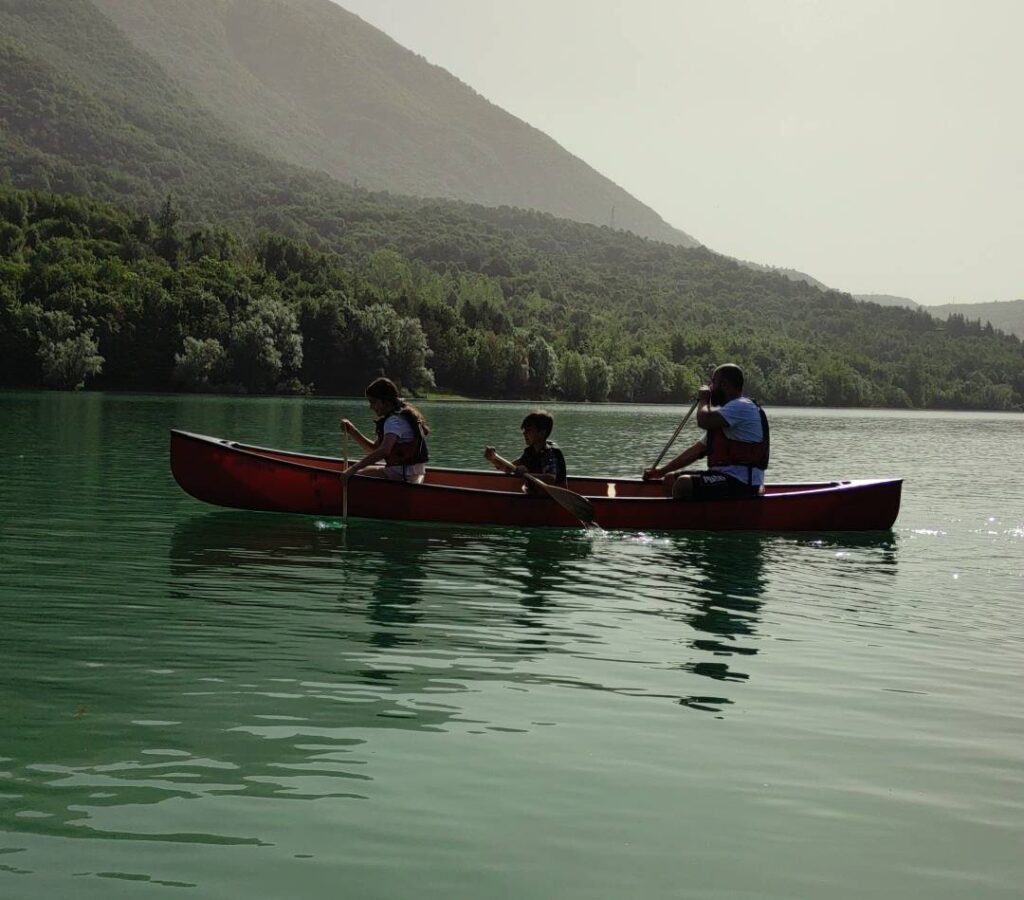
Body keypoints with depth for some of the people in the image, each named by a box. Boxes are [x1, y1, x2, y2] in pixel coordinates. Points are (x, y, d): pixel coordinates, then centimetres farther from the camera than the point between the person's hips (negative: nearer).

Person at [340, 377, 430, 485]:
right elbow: (374, 449, 15)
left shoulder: (394, 421, -17)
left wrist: (354, 468, -35)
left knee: (354, 477, -6)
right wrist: (352, 431, 4)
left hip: (404, 477, -10)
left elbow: (383, 451, -34)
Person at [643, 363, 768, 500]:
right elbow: (698, 449, 23)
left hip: (742, 485, -10)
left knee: (684, 483, -27)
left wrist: (703, 400, -1)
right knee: (670, 479, 11)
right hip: (726, 478, 10)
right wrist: (662, 471, 18)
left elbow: (704, 420, -25)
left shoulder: (742, 407, -11)